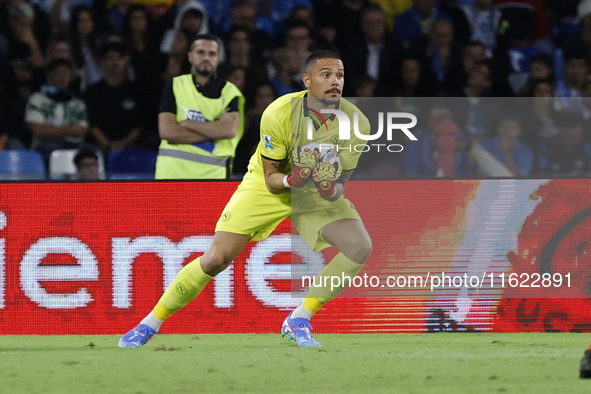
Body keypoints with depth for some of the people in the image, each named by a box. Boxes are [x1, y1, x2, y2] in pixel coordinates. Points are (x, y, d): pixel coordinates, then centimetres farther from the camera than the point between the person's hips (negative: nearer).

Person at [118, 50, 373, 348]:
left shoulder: (356, 122, -20)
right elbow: (271, 179, -18)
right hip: (270, 186, -2)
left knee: (360, 247, -22)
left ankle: (298, 322, -7)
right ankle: (149, 324, 2)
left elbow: (339, 187, -14)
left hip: (318, 192, 3)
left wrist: (330, 188, -38)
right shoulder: (279, 114, -27)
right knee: (217, 258, -15)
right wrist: (291, 179, -41)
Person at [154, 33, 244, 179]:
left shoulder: (229, 91, 8)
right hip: (173, 172, 0)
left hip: (214, 173, 0)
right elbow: (166, 131, -6)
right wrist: (214, 131, -8)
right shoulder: (174, 86, 8)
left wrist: (187, 124, -8)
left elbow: (230, 129, -10)